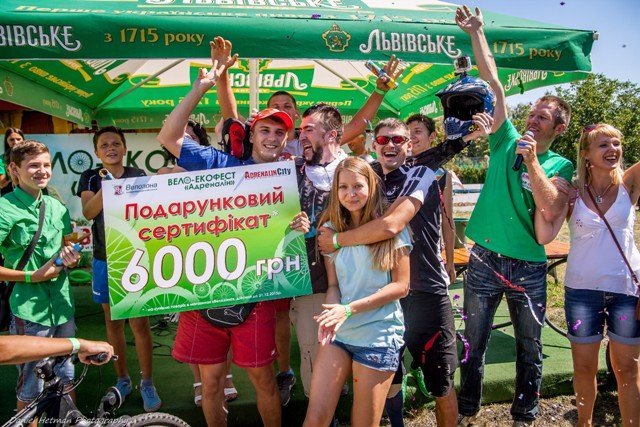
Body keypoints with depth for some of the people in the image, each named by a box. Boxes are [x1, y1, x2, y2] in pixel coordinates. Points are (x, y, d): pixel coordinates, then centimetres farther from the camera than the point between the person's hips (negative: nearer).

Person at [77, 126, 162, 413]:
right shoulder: (90, 178, 3)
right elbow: (88, 212, -13)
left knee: (139, 322, -1)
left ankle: (147, 384, 13)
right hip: (105, 259, 2)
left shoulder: (138, 176, 0)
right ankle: (122, 379, 28)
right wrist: (106, 186, -29)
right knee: (113, 322, 12)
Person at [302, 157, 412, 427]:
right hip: (338, 333, 3)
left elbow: (401, 285, -8)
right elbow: (333, 284, 6)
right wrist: (332, 313, -16)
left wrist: (349, 309, -17)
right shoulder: (330, 229, 4)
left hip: (379, 336, -3)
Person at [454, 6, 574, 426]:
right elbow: (494, 84, 0)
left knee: (530, 348, 13)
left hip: (529, 267, 0)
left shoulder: (562, 166, 1)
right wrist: (476, 32, 0)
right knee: (474, 344, 9)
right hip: (485, 259, 0)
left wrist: (531, 162, -19)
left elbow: (551, 210, -17)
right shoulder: (507, 142, 4)